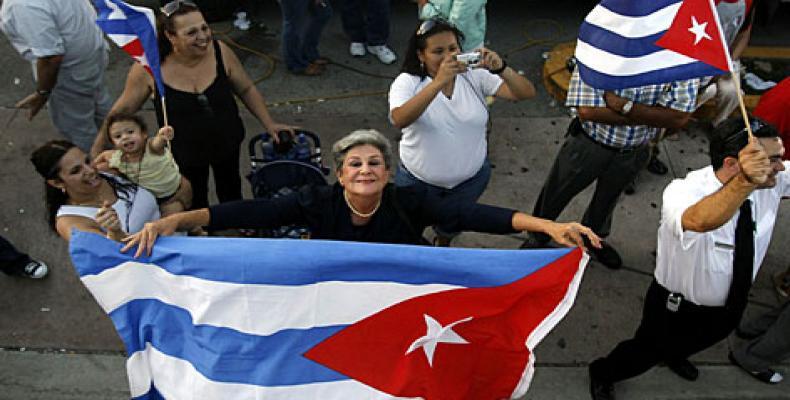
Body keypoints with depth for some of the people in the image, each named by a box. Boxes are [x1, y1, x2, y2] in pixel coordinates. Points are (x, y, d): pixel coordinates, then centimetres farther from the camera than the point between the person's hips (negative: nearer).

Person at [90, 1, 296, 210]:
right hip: (184, 152, -2)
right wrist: (97, 150, -5)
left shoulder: (220, 52, -20)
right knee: (194, 203, 20)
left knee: (231, 191, 27)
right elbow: (123, 108, -10)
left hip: (227, 142, 2)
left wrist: (269, 123, -8)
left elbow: (246, 89, -4)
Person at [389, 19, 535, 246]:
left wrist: (501, 69, -37)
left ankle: (442, 245, 62)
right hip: (419, 180, -2)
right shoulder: (408, 82, -18)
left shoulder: (475, 76, -11)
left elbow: (526, 93, -17)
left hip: (471, 178, 2)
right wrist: (439, 82, -47)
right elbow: (399, 120, -39)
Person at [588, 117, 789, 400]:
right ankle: (602, 374, 49)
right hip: (677, 308, -6)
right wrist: (744, 183, -79)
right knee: (648, 352, 17)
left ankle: (674, 356, 68)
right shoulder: (685, 191, -39)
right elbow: (698, 220, -63)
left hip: (730, 306, 6)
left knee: (701, 341, 33)